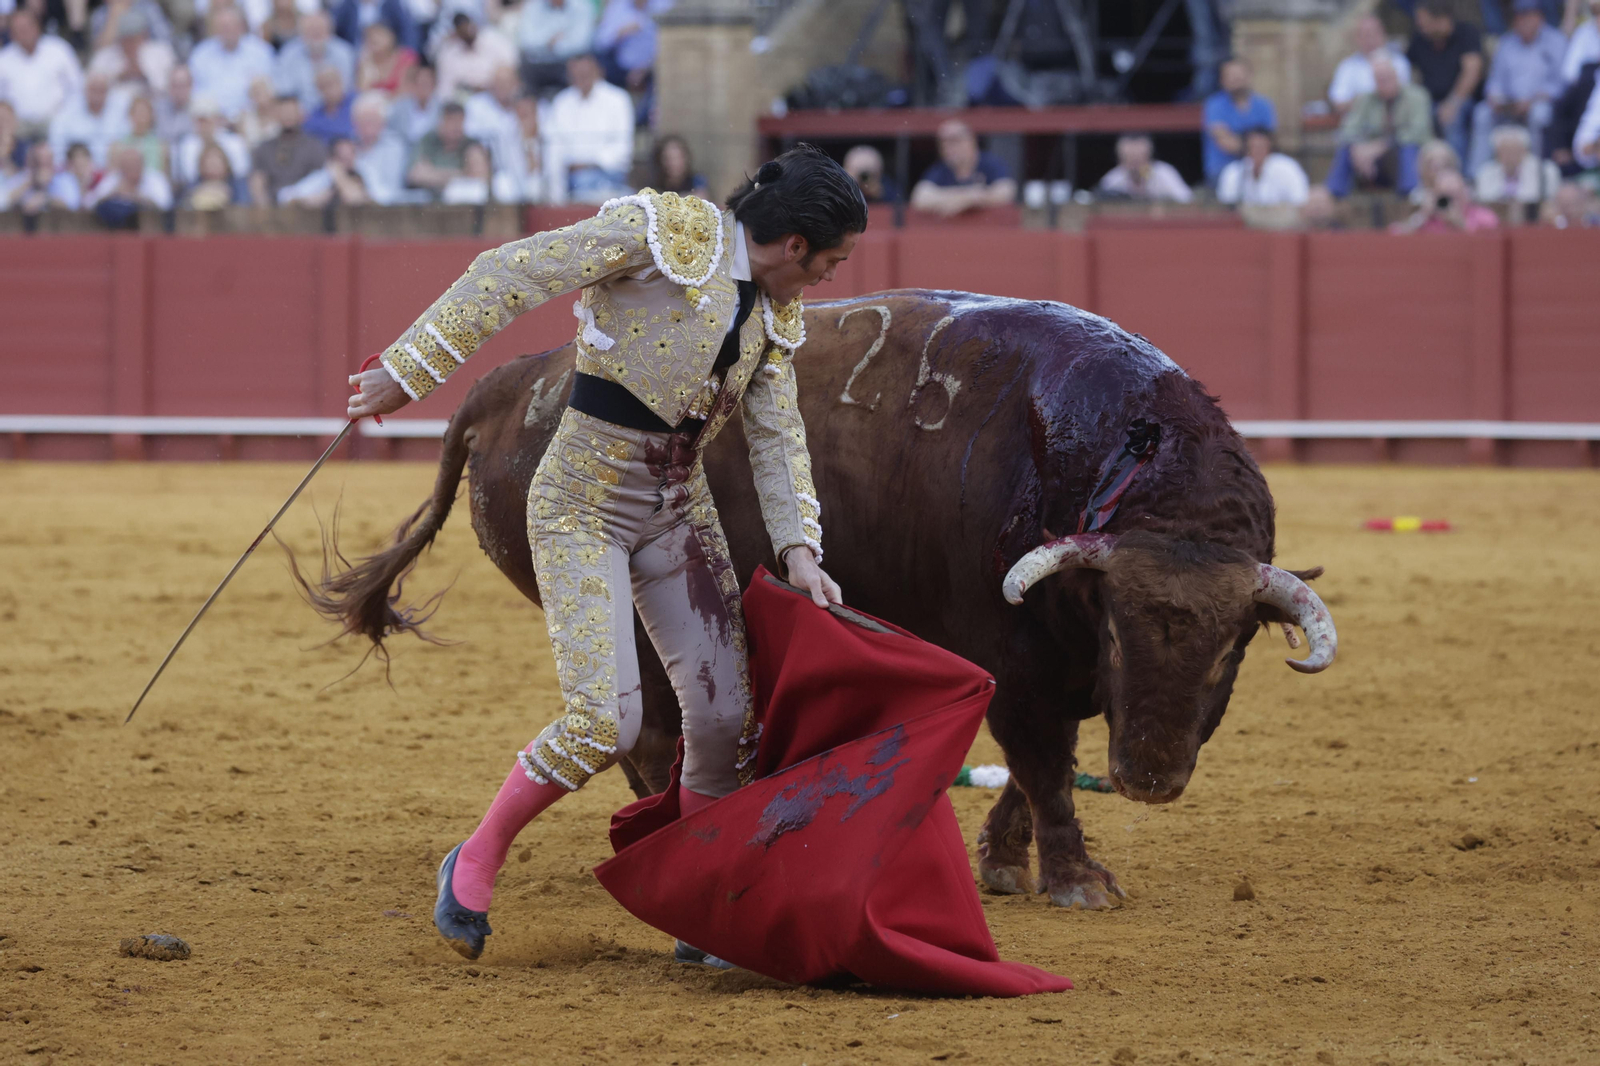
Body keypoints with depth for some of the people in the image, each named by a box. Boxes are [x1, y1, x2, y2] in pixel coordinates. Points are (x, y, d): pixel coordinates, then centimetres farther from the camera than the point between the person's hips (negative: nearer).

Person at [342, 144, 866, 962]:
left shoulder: (773, 311, 9)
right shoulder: (667, 230, -16)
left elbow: (776, 437, 12)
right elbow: (509, 276, -17)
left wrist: (798, 548, -3)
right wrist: (409, 371, -19)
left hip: (677, 510, 7)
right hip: (582, 504, -7)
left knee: (727, 715, 2)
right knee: (606, 720, -17)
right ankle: (475, 864, 5)